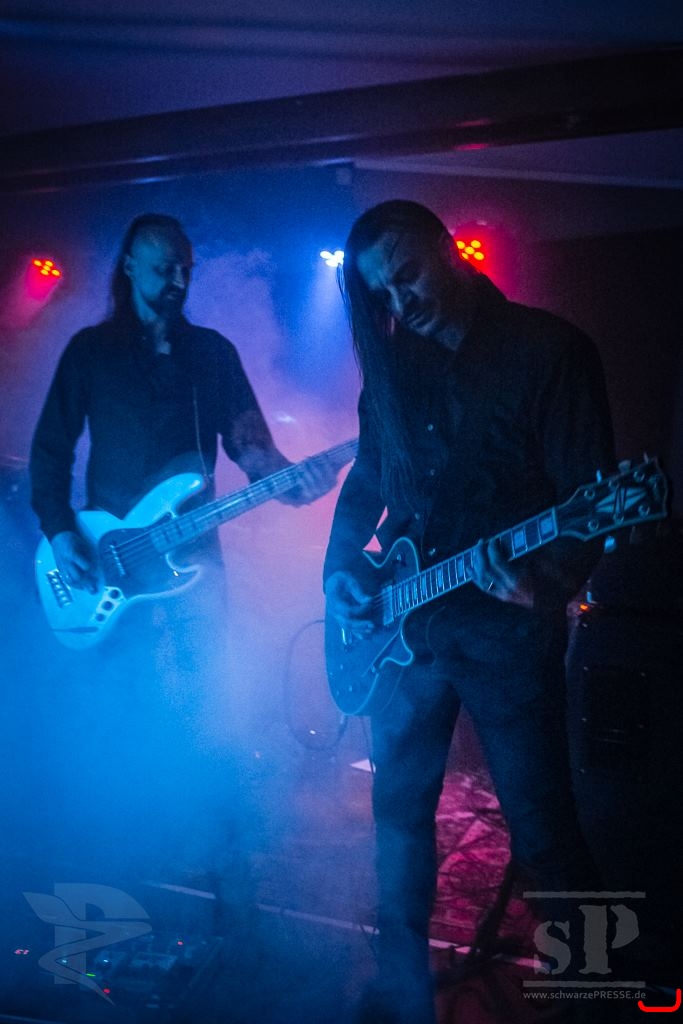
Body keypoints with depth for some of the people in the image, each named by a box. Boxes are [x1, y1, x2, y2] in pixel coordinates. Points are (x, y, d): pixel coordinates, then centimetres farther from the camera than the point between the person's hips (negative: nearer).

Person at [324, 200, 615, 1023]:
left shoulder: (548, 350, -7)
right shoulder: (392, 362, 9)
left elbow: (590, 497, -12)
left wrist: (546, 581, -28)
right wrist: (341, 570, 4)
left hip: (508, 628, -5)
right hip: (401, 626, 5)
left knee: (541, 825, 2)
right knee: (399, 807, 13)